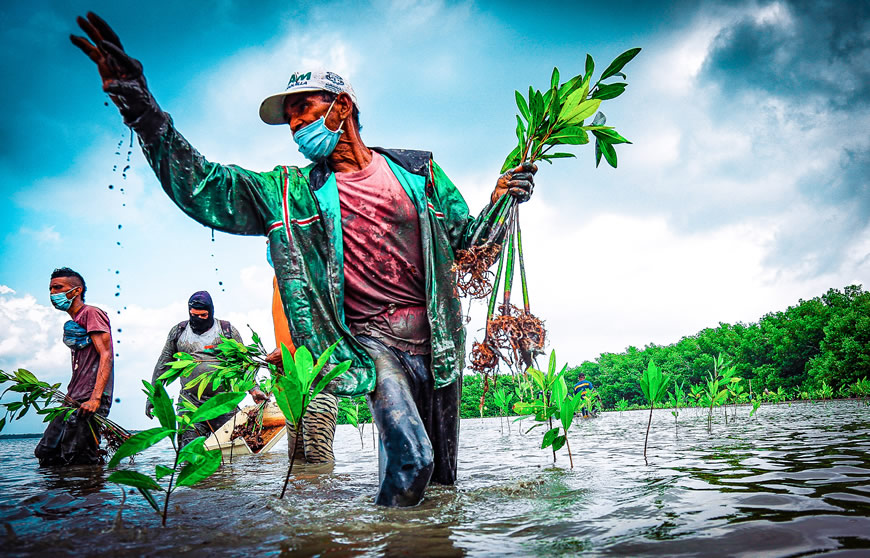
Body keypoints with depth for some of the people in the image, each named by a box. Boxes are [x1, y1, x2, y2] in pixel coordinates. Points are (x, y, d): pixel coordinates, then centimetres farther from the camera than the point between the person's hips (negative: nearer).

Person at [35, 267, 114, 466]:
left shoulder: (91, 313, -5)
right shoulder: (72, 323, 24)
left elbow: (106, 356, -16)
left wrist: (95, 398, -26)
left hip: (89, 400, -10)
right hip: (73, 401, 10)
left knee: (78, 462, -12)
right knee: (46, 454, 8)